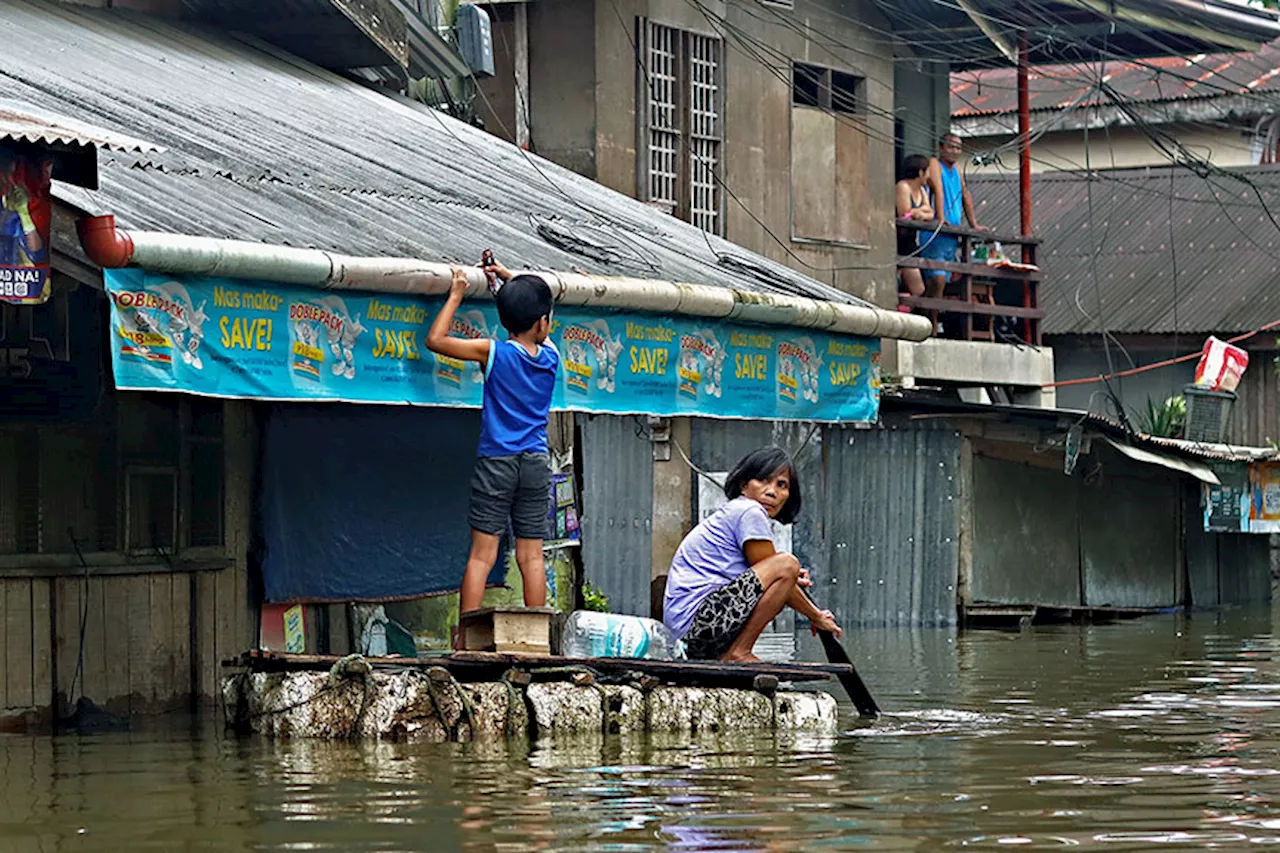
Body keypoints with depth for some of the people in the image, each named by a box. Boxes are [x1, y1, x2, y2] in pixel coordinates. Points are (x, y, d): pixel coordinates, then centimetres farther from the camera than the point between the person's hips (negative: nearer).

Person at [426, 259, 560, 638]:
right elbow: (539, 331, 26)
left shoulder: (493, 352, -5)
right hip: (536, 463, 3)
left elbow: (436, 340, -4)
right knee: (531, 556, 6)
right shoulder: (551, 355, 4)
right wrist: (510, 278, 28)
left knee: (482, 554, -4)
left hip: (496, 461, -2)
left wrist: (456, 296, 5)